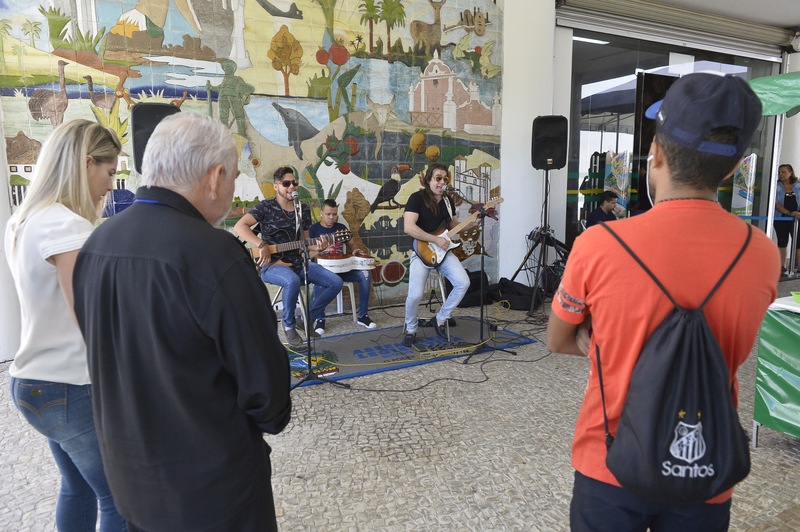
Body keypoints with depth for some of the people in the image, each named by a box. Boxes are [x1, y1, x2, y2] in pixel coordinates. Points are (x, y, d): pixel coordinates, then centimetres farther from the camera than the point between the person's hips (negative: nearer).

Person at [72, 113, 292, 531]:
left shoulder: (95, 245, -3)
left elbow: (108, 358, 7)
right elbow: (262, 377, -20)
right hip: (211, 483, -6)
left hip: (128, 475, 7)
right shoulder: (213, 252, -27)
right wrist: (272, 418, 1)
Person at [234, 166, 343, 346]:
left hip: (298, 262, 6)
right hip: (272, 264, -5)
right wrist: (261, 245, -28)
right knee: (293, 281, -39)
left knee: (335, 282, -10)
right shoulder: (266, 207, -6)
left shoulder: (304, 209, 9)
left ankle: (309, 318, 9)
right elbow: (239, 226, -17)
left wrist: (316, 247, -9)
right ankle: (289, 325, -12)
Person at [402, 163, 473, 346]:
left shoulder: (448, 200, 11)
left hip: (443, 251, 6)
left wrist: (472, 224, 2)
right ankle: (411, 329, 10)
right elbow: (408, 228, -20)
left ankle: (441, 319, 6)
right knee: (415, 295, -20)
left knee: (463, 283, -15)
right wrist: (436, 240, -20)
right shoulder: (417, 198, -9)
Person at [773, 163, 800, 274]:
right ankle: (782, 267, 15)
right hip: (781, 219, 0)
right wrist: (789, 213, -20)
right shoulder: (777, 187, 0)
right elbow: (776, 203, -9)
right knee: (782, 242, 8)